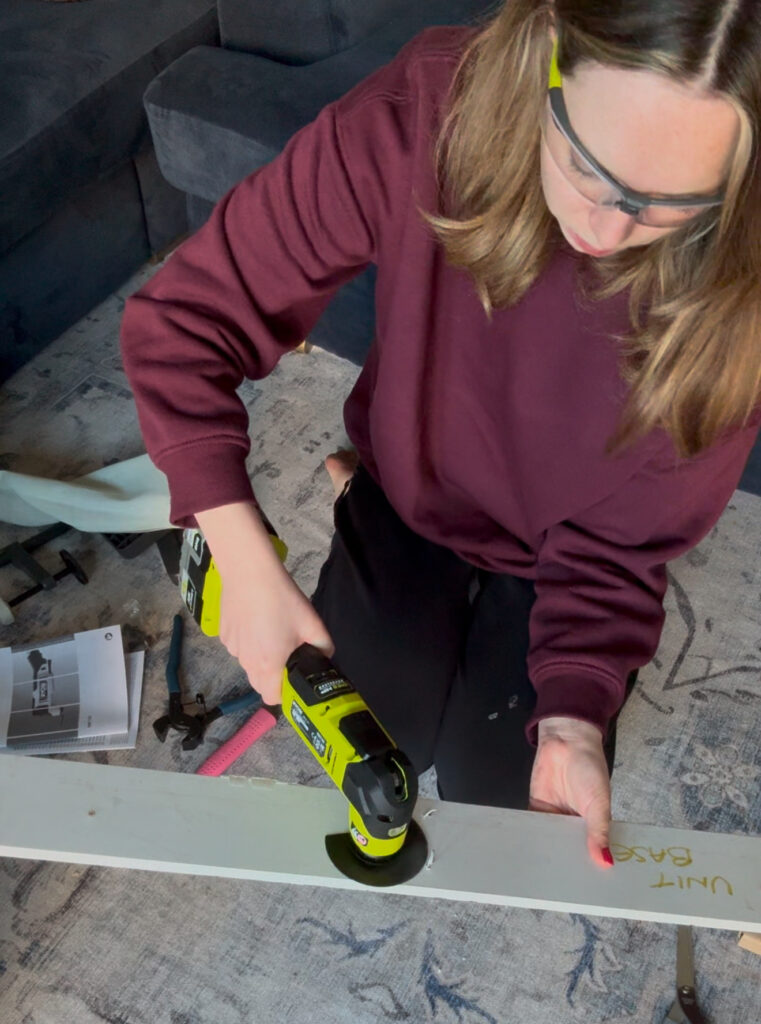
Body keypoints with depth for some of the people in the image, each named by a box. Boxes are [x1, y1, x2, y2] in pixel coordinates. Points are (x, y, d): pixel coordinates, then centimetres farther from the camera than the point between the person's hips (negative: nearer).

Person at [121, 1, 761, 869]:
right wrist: (249, 570, -31)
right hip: (411, 499, 0)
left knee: (504, 799, 6)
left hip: (551, 560, 1)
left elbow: (620, 539, -19)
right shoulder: (416, 120, -34)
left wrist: (575, 715, -31)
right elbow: (180, 322, -26)